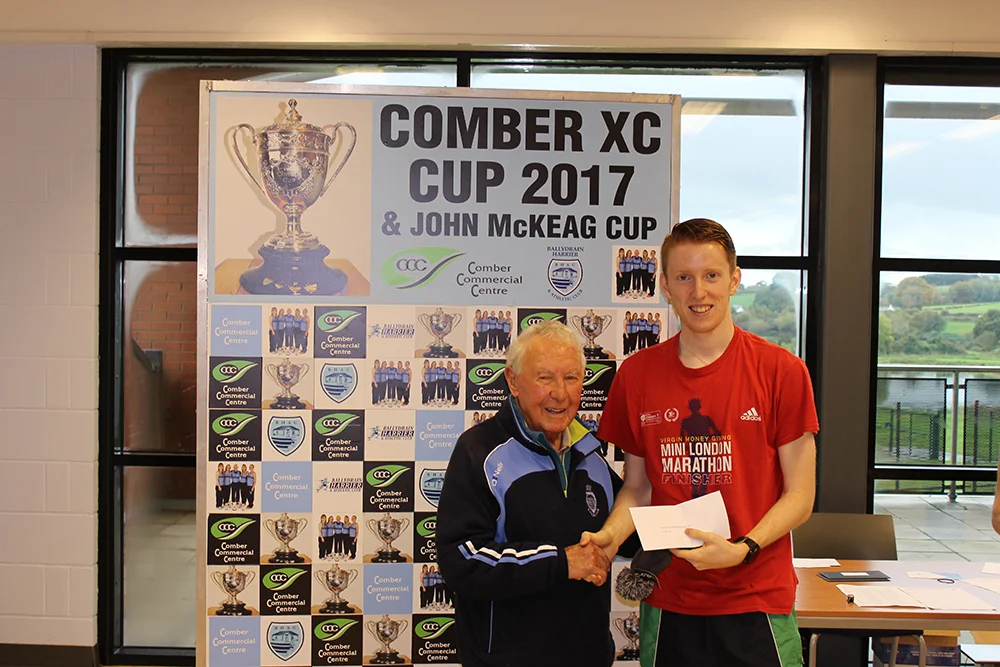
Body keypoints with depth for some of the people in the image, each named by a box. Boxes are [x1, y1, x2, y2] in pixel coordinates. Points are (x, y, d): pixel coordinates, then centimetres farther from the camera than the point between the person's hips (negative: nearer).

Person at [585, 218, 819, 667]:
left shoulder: (781, 371, -5)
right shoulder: (636, 373, 3)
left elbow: (800, 496, -3)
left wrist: (743, 549, -18)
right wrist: (609, 536, -8)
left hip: (756, 601, -2)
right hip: (667, 602, 2)